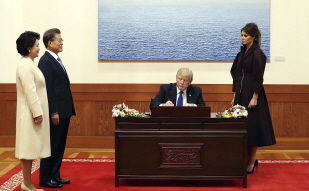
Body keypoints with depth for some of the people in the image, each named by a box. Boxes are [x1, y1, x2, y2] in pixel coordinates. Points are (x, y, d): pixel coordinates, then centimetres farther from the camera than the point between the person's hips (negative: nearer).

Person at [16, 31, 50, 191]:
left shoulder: (29, 63, 14)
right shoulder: (25, 65, -17)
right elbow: (30, 91, -21)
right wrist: (37, 113, -21)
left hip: (33, 112, 10)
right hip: (30, 113, -10)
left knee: (30, 148, 12)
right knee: (28, 148, -3)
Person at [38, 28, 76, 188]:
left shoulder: (56, 60, 16)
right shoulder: (45, 61, -13)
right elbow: (47, 88, -19)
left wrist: (69, 109, 15)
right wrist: (53, 112, -21)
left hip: (64, 111, 9)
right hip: (56, 112, -9)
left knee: (59, 146, 14)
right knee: (51, 146, -1)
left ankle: (55, 176, 23)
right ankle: (45, 179, 8)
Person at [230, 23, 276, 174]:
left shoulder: (257, 54, -10)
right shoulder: (242, 52, 13)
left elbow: (258, 78, -15)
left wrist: (255, 98, -18)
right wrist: (235, 95, 14)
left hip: (251, 95, -8)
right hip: (241, 94, 8)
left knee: (252, 127, -2)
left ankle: (251, 163, 6)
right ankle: (249, 159, 20)